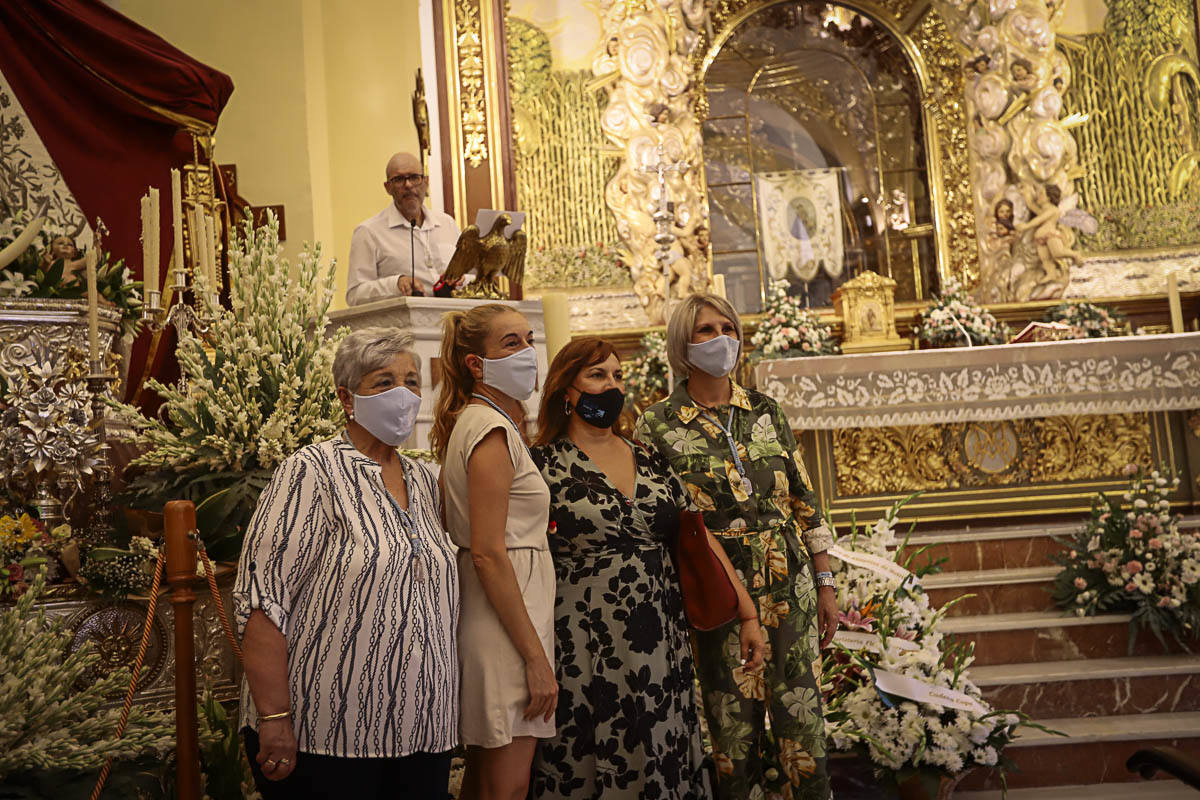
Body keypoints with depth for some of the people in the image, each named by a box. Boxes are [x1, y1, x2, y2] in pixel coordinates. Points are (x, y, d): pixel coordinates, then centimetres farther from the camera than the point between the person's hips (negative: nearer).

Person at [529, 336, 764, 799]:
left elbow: (700, 539, 8)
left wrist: (748, 614, 4)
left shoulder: (650, 461, 8)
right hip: (588, 656, -4)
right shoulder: (544, 466, -5)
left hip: (662, 648, 4)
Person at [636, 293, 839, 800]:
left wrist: (825, 584, 9)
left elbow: (803, 502, 10)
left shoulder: (764, 411, 8)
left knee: (802, 716, 5)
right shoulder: (658, 426, -2)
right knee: (735, 724, 4)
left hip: (790, 583, 3)